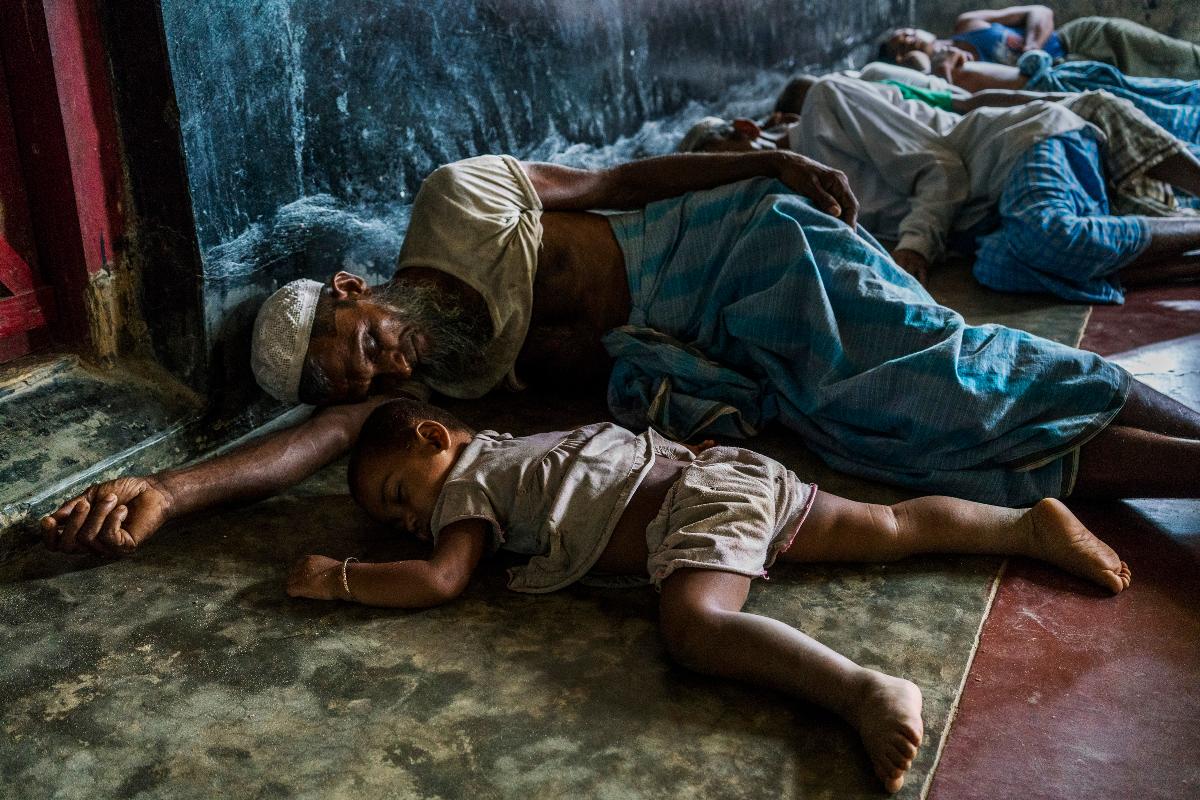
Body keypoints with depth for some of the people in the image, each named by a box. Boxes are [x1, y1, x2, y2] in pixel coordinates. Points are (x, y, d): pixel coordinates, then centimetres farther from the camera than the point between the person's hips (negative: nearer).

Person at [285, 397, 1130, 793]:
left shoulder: (465, 482, 2)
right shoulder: (507, 449, 26)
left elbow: (440, 579, -11)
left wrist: (338, 578, 1)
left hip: (702, 497, -9)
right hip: (737, 472, 9)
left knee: (695, 626, -31)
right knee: (894, 527, 7)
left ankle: (869, 692, -47)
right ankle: (1034, 523, 6)